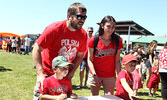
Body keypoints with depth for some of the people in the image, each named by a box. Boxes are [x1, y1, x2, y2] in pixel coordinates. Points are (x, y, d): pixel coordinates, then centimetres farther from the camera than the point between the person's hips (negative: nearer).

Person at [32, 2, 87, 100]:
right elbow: (37, 50, -18)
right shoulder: (54, 29, -21)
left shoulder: (83, 34, -8)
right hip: (47, 73, -4)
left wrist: (72, 72, -6)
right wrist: (40, 74, -25)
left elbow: (80, 56, 5)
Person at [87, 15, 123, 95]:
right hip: (95, 75, -1)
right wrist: (95, 75, -15)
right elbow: (89, 60, -6)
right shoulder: (94, 40, -7)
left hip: (110, 76, 1)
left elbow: (117, 61, 1)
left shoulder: (117, 41, -1)